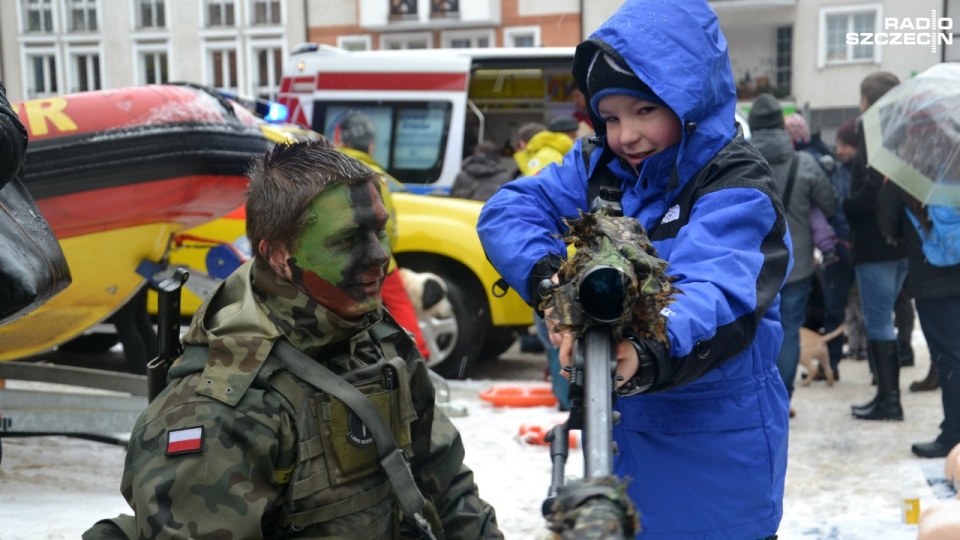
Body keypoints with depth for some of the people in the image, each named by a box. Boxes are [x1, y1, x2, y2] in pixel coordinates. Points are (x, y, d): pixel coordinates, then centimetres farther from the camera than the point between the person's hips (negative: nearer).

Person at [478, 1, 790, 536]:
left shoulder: (737, 188, -17)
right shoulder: (599, 167, 1)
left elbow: (716, 295, -33)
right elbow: (507, 211, -6)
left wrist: (649, 357, -54)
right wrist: (549, 277, -26)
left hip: (717, 446, -5)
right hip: (623, 426, 6)